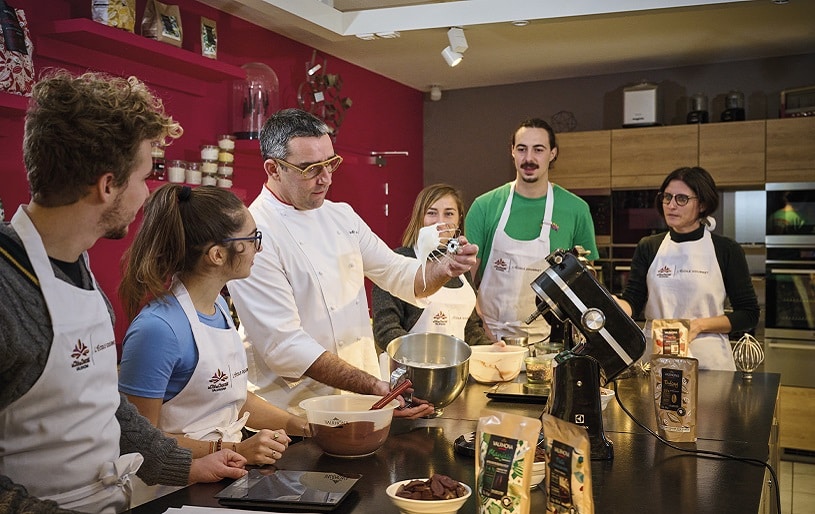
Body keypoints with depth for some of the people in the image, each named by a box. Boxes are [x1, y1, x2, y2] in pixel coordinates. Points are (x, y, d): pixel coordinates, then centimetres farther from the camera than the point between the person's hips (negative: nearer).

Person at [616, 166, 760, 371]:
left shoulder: (727, 250, -2)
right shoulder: (648, 248, 4)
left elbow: (749, 315, -1)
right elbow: (631, 301, -4)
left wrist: (699, 325, -15)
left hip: (708, 359, -2)